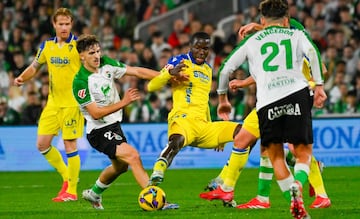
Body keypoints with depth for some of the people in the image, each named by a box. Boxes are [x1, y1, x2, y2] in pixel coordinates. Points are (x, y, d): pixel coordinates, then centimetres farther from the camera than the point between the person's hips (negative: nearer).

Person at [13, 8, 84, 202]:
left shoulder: (79, 45, -8)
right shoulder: (46, 46, 7)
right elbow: (34, 67, 18)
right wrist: (22, 78, -1)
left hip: (72, 102, -6)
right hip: (53, 102, 6)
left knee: (70, 144, -6)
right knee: (42, 144, 2)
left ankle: (71, 191, 4)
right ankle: (67, 176, 22)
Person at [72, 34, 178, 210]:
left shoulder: (106, 64, -3)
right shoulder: (80, 82, -22)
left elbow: (137, 71, -2)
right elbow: (95, 113, -23)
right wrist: (123, 103, -30)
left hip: (114, 124, 9)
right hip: (98, 131, -9)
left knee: (120, 166, 26)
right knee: (133, 156, -24)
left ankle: (94, 193, 50)